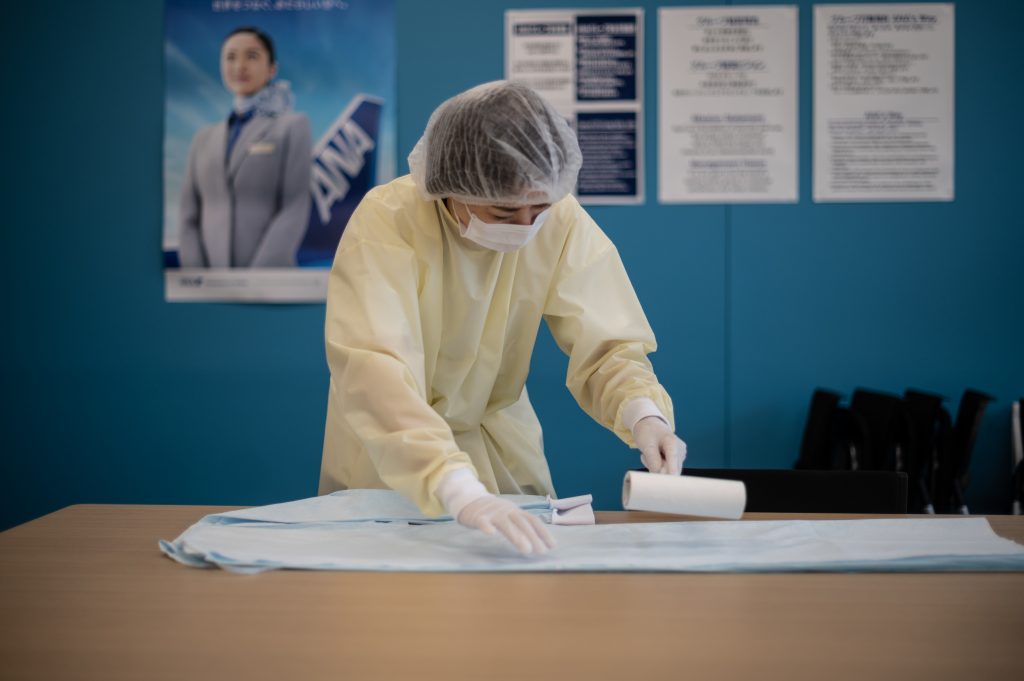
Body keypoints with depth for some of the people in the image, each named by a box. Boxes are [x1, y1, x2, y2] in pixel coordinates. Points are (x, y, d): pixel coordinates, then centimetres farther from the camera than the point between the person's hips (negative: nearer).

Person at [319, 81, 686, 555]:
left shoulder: (563, 221, -15)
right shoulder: (386, 221, -26)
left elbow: (605, 344, -13)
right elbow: (374, 368, -37)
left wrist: (643, 412, -35)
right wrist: (460, 491, -50)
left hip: (501, 445, 2)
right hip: (390, 456, -2)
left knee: (535, 548, -15)